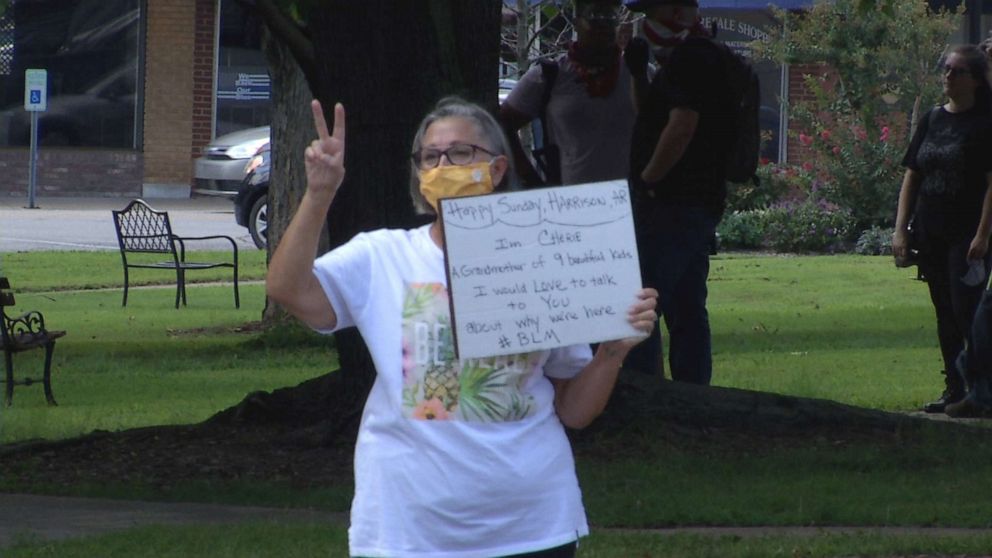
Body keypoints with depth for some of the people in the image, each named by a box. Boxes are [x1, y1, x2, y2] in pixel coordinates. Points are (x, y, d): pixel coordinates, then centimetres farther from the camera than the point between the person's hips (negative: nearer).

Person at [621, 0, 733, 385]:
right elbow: (649, 117, 31)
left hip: (671, 206, -11)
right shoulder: (701, 57, 20)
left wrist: (646, 180, -16)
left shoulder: (690, 58, -13)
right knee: (687, 313, 12)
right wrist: (637, 71, 18)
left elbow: (681, 126, -24)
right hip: (701, 206, 11)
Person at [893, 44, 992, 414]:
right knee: (945, 314, 10)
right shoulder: (933, 120, 12)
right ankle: (954, 390, 16)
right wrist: (900, 229, 8)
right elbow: (912, 176, 14)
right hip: (931, 232, 6)